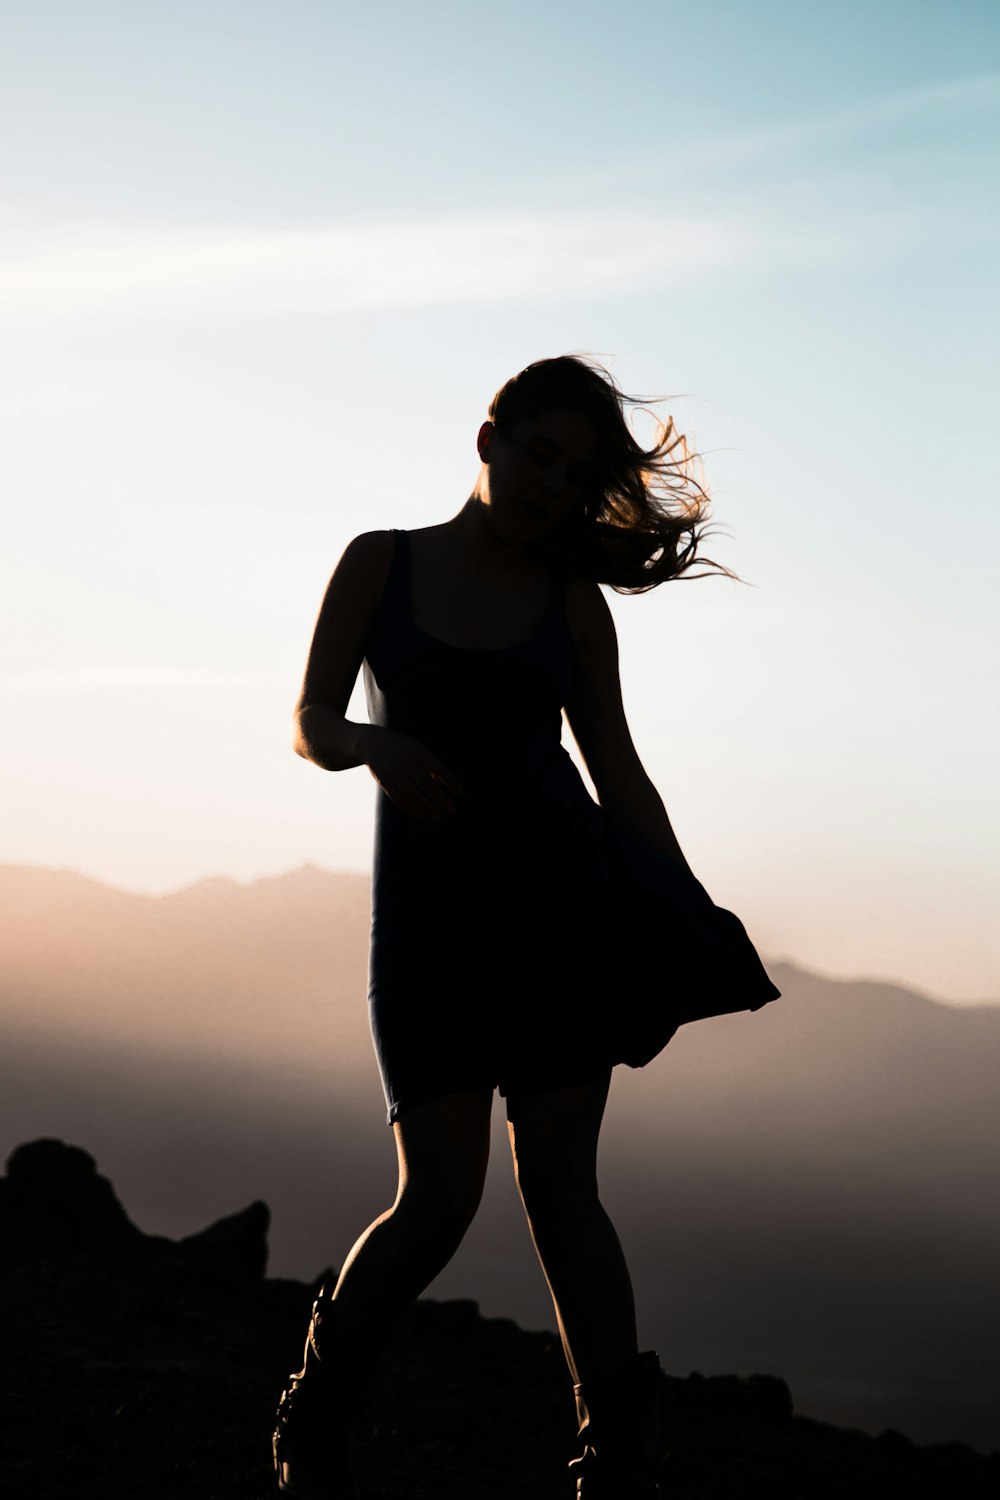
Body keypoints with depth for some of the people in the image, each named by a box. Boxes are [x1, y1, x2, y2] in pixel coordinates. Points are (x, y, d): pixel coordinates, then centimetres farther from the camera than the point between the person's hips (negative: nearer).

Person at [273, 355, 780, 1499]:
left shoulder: (573, 603, 9)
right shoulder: (381, 563, 7)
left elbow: (619, 773, 10)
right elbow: (310, 723, 2)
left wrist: (697, 920, 3)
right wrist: (374, 744, -22)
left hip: (559, 898, 1)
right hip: (426, 903, -1)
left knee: (559, 1181, -5)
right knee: (441, 1192, -9)